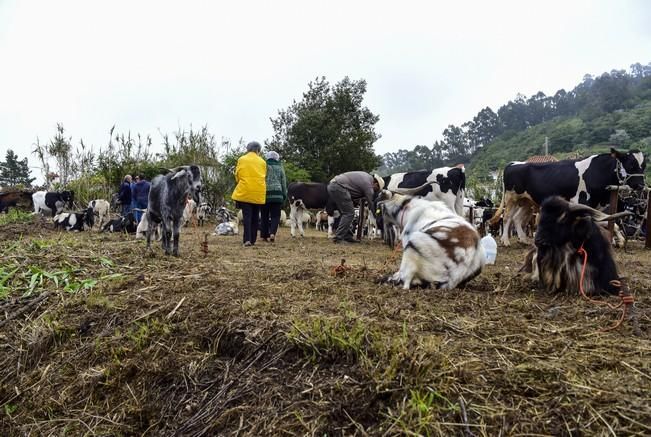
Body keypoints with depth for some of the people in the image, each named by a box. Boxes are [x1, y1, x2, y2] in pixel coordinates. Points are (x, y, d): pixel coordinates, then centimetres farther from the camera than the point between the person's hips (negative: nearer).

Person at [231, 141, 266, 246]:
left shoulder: (241, 159, 3)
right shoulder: (262, 162, 8)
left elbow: (237, 176, 7)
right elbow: (264, 176, 12)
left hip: (244, 191, -2)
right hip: (259, 193, 2)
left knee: (246, 215, -3)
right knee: (255, 216, 10)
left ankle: (247, 239, -16)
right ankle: (252, 240, 14)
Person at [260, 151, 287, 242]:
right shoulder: (280, 168, 9)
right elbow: (283, 182, 11)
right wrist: (284, 195, 18)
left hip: (264, 194, 0)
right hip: (277, 194, 1)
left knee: (264, 215, 7)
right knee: (275, 215, 2)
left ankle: (264, 235, 8)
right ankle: (272, 233, -17)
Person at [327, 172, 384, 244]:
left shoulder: (367, 176, 19)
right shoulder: (368, 184, -7)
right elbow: (371, 204, -2)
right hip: (339, 187, -10)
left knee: (346, 213, 14)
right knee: (349, 213, -8)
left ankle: (347, 236, 16)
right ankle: (338, 238, -10)